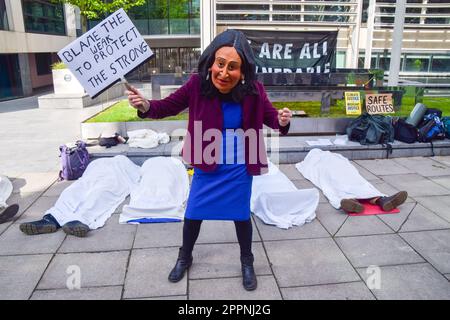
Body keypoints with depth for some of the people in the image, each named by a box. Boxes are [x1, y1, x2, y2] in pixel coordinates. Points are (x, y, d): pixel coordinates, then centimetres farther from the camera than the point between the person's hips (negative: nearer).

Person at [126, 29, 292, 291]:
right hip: (207, 165, 1)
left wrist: (282, 120, -29)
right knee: (194, 213, 15)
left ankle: (247, 262, 43)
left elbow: (269, 115, -6)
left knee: (241, 215, 16)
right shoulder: (198, 84, -19)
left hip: (239, 168, 0)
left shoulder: (253, 90, -19)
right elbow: (169, 106, -10)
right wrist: (146, 106, -30)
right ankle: (185, 257, 44)